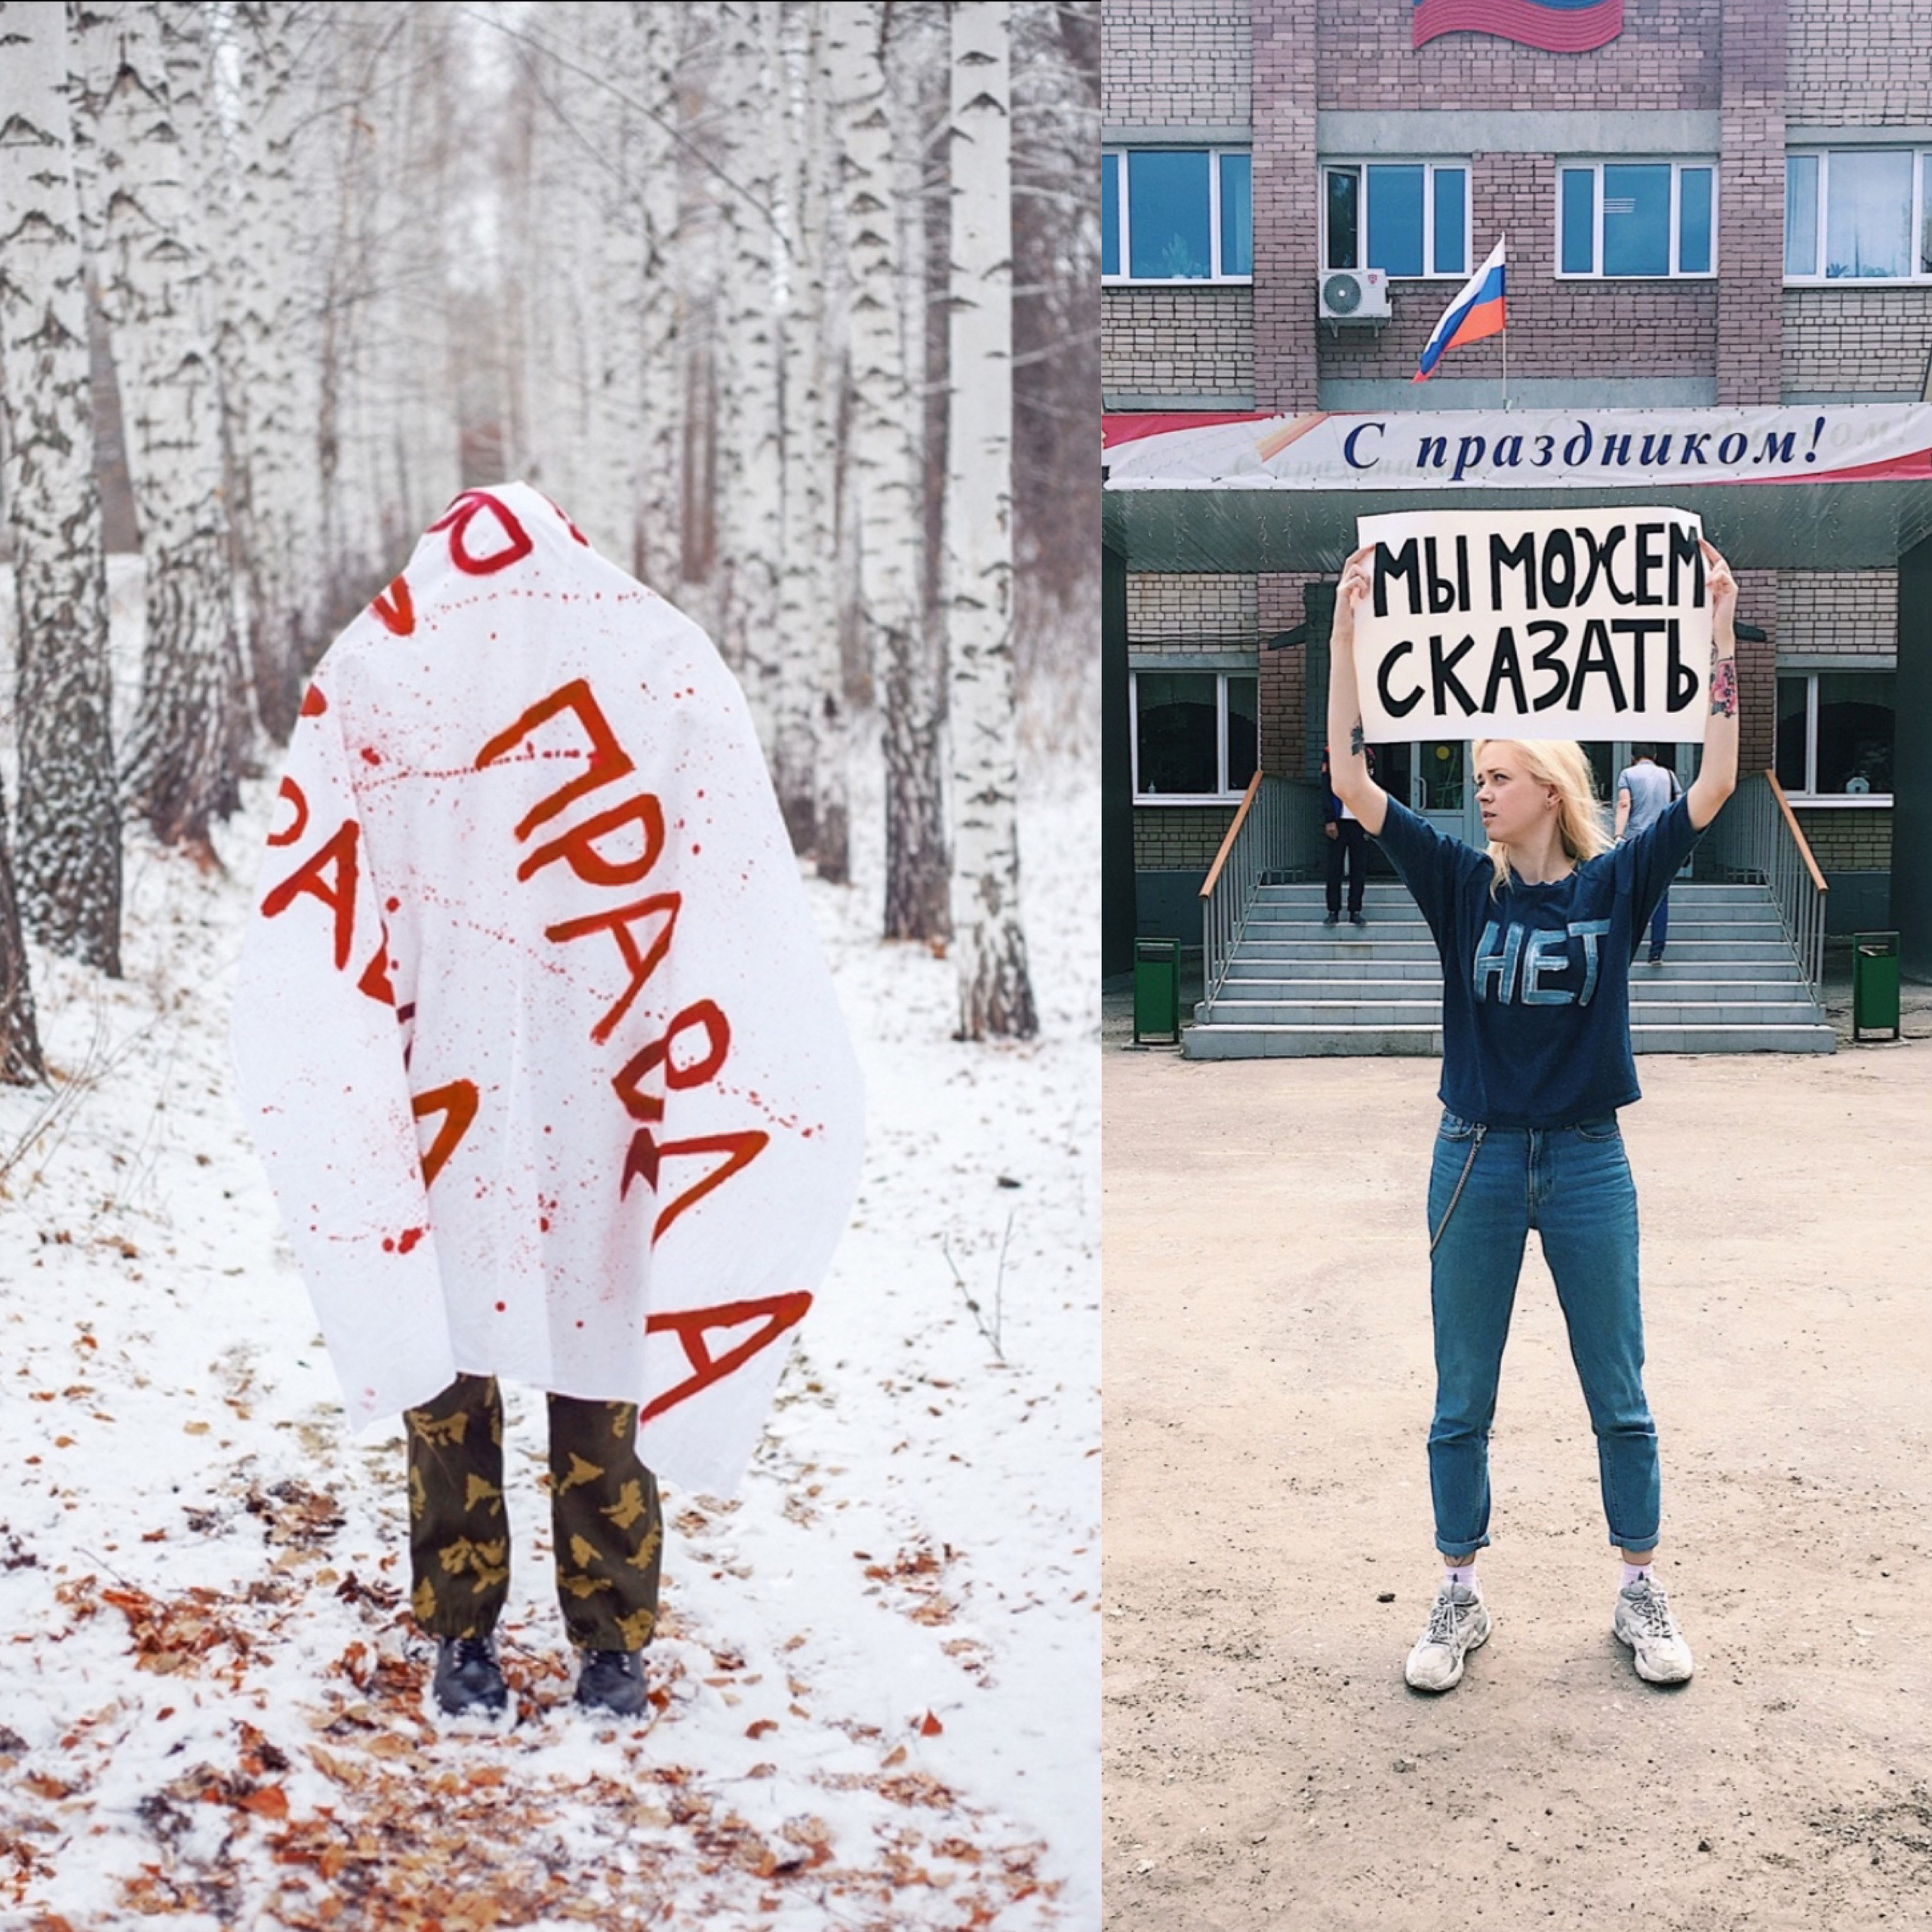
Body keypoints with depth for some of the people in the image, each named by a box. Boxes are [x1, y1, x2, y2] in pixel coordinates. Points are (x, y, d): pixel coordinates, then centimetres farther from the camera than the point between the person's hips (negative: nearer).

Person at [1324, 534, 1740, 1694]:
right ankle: (1461, 1601, 23)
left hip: (1588, 1162, -1)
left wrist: (1721, 627, -15)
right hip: (1479, 1160, 1)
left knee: (1620, 1396, 11)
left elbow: (1716, 784, -12)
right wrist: (1349, 628, -14)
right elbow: (1354, 781, -9)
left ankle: (1642, 1595, 27)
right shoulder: (1464, 886, -2)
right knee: (1463, 1402, 9)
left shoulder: (1616, 883, -3)